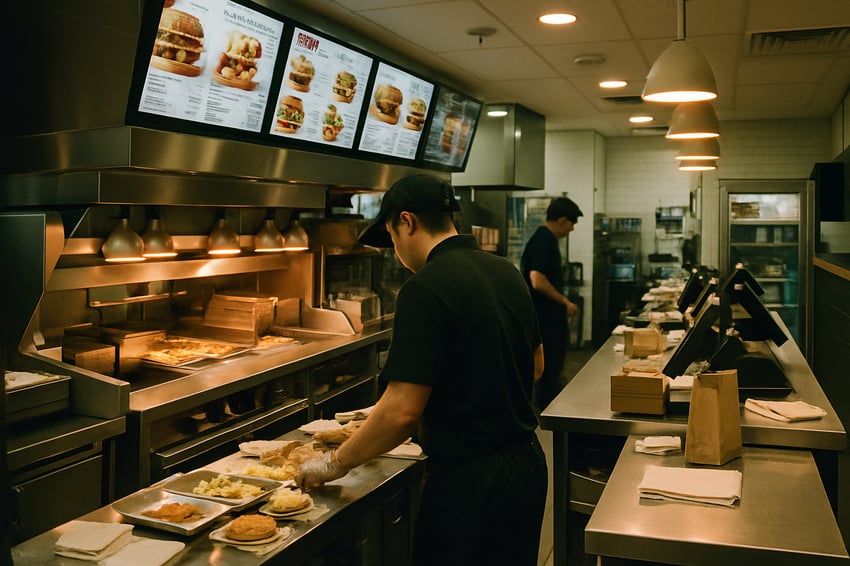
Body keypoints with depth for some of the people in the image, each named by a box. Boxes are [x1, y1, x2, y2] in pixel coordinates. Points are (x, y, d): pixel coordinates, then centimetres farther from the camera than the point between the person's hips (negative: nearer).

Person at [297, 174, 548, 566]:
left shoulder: (426, 289, -21)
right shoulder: (506, 272, 5)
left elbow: (403, 410, -24)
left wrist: (334, 464, -11)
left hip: (468, 481, -8)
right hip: (527, 464, 8)